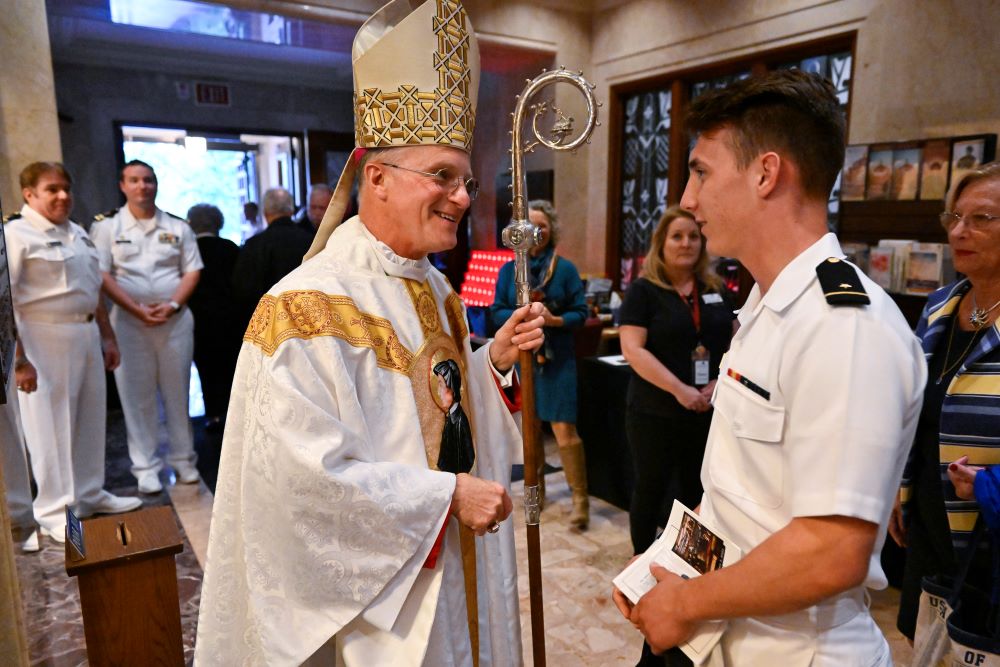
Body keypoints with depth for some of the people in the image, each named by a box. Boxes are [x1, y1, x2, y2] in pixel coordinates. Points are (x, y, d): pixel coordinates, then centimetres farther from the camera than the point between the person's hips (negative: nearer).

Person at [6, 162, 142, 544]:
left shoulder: (77, 233, 14)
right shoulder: (16, 235, -10)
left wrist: (107, 337, 18)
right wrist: (18, 359, -21)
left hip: (86, 335, 8)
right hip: (44, 339, -7)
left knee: (90, 421, 15)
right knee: (51, 426, 1)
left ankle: (89, 495, 32)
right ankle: (54, 513, 15)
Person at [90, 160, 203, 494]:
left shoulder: (177, 226, 9)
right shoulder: (107, 226, 4)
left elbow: (192, 271, 6)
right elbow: (102, 275, -2)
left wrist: (172, 305, -9)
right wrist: (137, 310, -12)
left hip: (175, 319, 1)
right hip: (129, 321, -1)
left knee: (178, 392, 7)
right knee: (138, 396, 3)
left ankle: (183, 459, 18)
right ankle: (145, 466, 13)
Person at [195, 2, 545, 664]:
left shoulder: (436, 289, 4)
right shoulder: (306, 307, -22)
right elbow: (310, 471, -26)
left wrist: (495, 361, -7)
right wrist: (447, 494, -22)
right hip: (374, 581, -8)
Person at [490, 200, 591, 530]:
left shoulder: (566, 268, -1)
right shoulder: (508, 270, 6)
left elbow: (580, 313, -2)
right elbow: (497, 312, 4)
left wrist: (554, 320, -20)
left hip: (557, 358, -3)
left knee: (565, 430, -8)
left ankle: (580, 498, 4)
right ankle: (535, 486, 32)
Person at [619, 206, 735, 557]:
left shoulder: (717, 290, 10)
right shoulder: (643, 290, -5)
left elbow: (734, 342, 11)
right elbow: (633, 349, -15)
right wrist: (679, 389, -21)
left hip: (709, 411, 4)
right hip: (655, 412, -4)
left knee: (697, 488, 14)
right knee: (651, 488, 8)